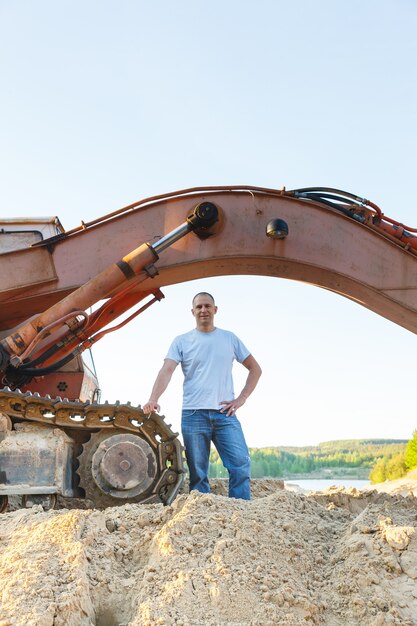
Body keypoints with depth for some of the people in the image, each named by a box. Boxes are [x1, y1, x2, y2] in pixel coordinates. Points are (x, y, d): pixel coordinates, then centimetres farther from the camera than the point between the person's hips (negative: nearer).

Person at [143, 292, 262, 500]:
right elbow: (166, 371, -7)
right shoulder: (181, 341, 8)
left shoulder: (230, 339, 13)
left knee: (240, 465, -9)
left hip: (225, 413, 1)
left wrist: (241, 398, 4)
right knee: (198, 473, 3)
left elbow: (255, 369, 17)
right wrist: (153, 399, -25)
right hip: (193, 415, -1)